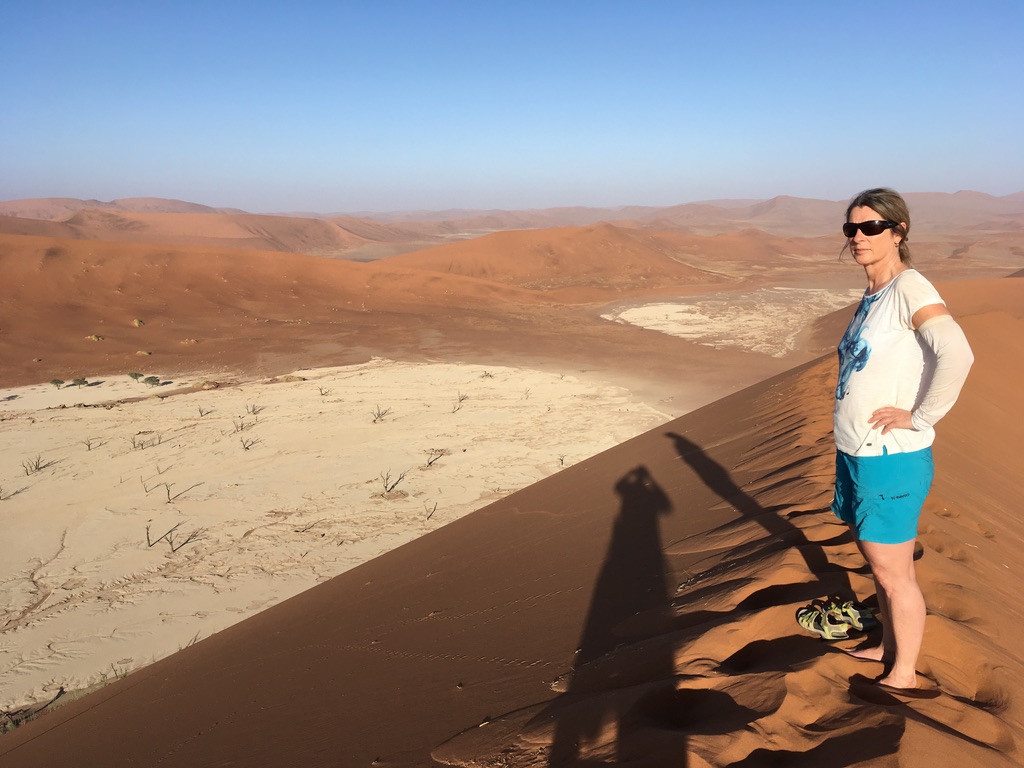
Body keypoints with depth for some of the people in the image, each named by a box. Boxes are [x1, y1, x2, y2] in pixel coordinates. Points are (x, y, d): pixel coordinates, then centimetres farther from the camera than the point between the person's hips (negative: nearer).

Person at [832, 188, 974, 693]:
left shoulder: (910, 287, -17)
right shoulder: (871, 297, 9)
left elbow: (956, 355, -32)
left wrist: (919, 417, -22)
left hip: (892, 460, -8)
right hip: (856, 455, 8)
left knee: (893, 575, 7)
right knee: (876, 564, 22)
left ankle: (904, 674, 26)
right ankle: (889, 647, 40)